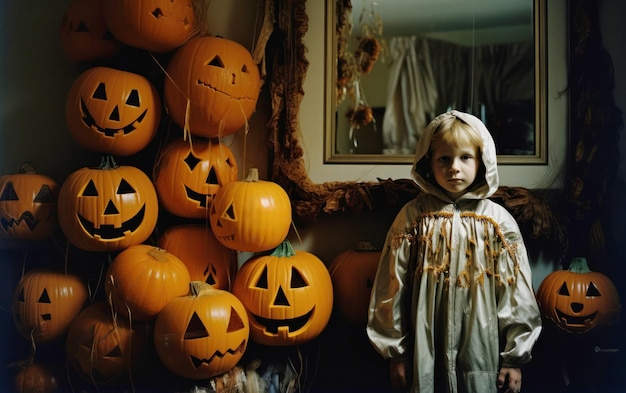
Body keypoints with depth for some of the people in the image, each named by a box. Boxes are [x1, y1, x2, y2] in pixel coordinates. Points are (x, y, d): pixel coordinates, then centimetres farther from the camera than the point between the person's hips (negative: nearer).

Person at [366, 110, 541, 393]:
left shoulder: (498, 221, -3)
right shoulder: (413, 217, -3)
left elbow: (516, 293, 0)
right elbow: (392, 288, -1)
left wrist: (515, 358, 1)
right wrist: (396, 353, 1)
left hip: (481, 351, 0)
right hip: (425, 353, 0)